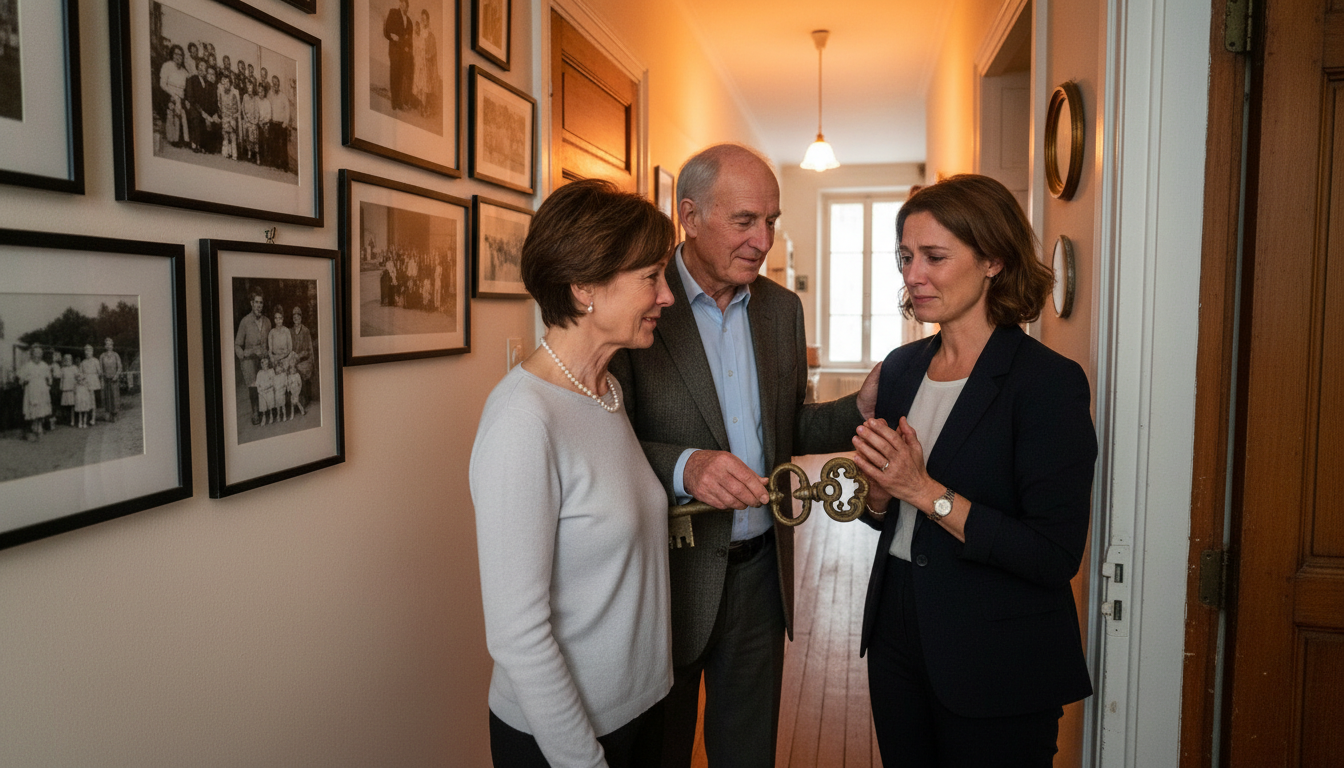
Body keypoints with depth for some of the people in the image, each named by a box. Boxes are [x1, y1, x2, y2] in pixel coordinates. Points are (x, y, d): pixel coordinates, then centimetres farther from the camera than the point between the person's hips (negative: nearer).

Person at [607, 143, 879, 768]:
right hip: (670, 571, -5)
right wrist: (683, 466, -32)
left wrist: (859, 409, -5)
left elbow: (787, 430, 12)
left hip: (760, 569, 5)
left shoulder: (781, 307, 5)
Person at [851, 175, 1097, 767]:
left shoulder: (1049, 381, -17)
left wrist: (925, 490, -23)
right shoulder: (901, 368, 3)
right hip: (897, 632, 6)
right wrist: (879, 485, -11)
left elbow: (1056, 556, -21)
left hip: (997, 667, -5)